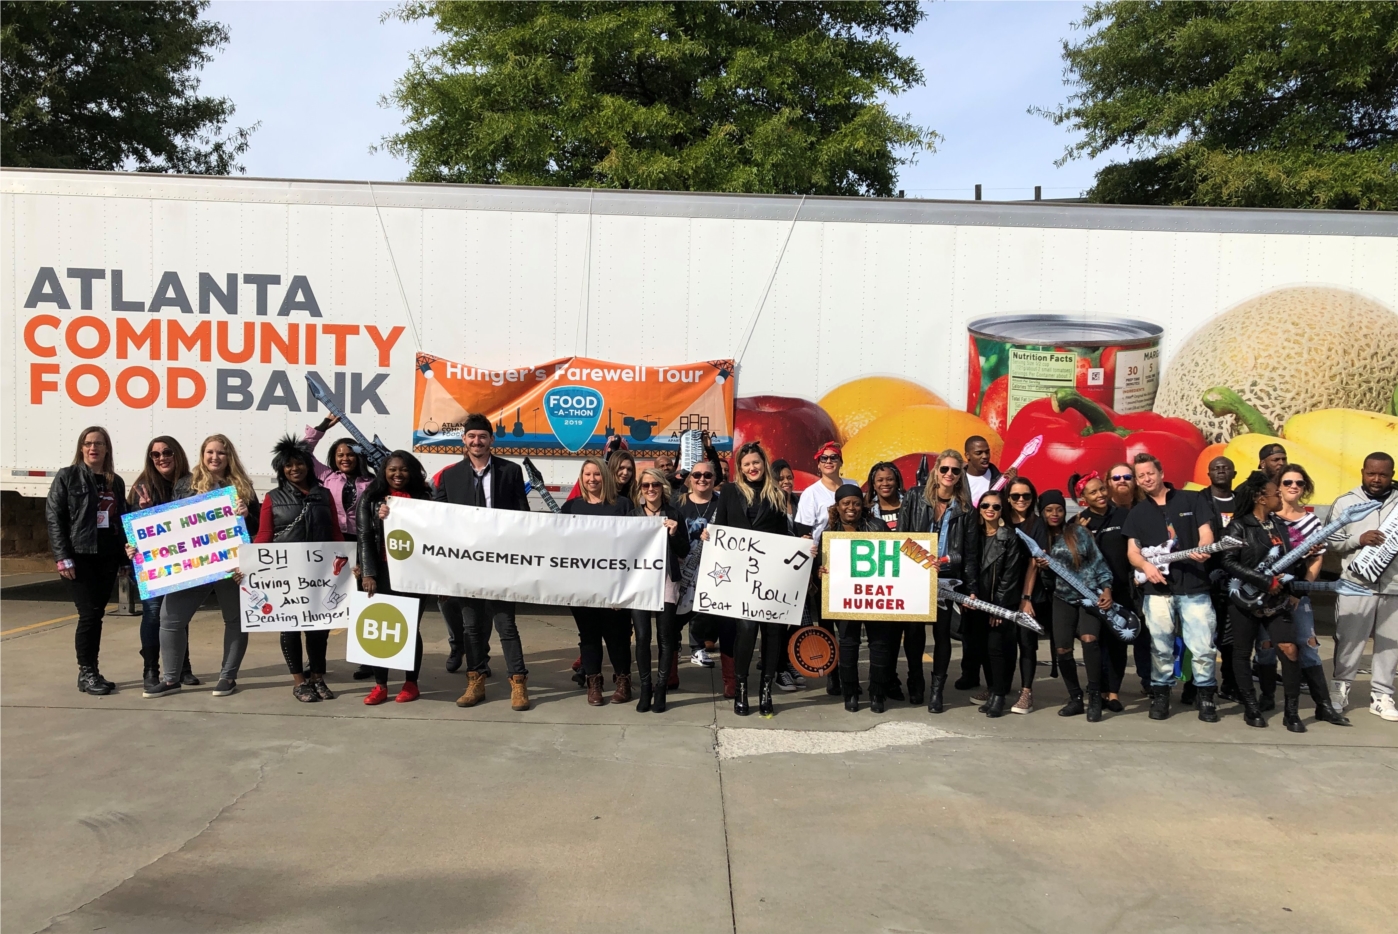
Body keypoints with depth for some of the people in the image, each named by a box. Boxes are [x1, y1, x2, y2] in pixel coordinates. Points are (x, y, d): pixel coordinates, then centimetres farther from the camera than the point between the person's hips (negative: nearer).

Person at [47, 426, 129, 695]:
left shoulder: (116, 482, 13)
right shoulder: (67, 477, -1)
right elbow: (53, 518, -6)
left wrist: (125, 557, 10)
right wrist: (62, 557, -14)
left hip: (107, 557, 5)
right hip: (79, 557, -4)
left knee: (97, 614, 7)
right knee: (89, 614, -7)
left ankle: (92, 672, 15)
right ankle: (86, 673, 4)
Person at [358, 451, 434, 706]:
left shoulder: (423, 497, 6)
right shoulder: (370, 498, 5)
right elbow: (364, 537, -1)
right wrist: (368, 573, -11)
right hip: (382, 571, 0)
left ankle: (411, 683, 14)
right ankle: (380, 684, 9)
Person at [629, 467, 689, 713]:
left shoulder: (674, 514, 5)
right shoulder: (632, 513, 8)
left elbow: (684, 553, 4)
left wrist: (674, 534, -11)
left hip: (666, 581, -1)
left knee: (665, 636, 1)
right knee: (642, 636, -3)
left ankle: (661, 688, 9)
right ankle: (645, 687, 10)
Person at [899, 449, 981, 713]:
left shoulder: (965, 509, 4)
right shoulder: (914, 498, 3)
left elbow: (971, 552, 3)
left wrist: (971, 588, -2)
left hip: (947, 579, 0)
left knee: (942, 632, 3)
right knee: (913, 630, 5)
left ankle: (937, 689, 13)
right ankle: (915, 680, 25)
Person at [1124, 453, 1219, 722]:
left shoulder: (1192, 500, 6)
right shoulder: (1137, 513, 12)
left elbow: (1206, 532, 2)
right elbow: (1132, 551, 9)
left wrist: (1202, 550, -20)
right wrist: (1145, 566, -12)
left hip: (1194, 586, -2)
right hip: (1157, 588, 2)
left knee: (1203, 647, -2)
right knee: (1161, 647, 5)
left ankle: (1206, 697, 11)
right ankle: (1160, 695, 16)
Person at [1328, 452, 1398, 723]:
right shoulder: (1345, 502, 4)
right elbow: (1331, 541, 3)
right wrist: (1358, 540, -15)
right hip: (1356, 585, -1)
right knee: (1349, 640, 4)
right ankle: (1340, 688, 16)